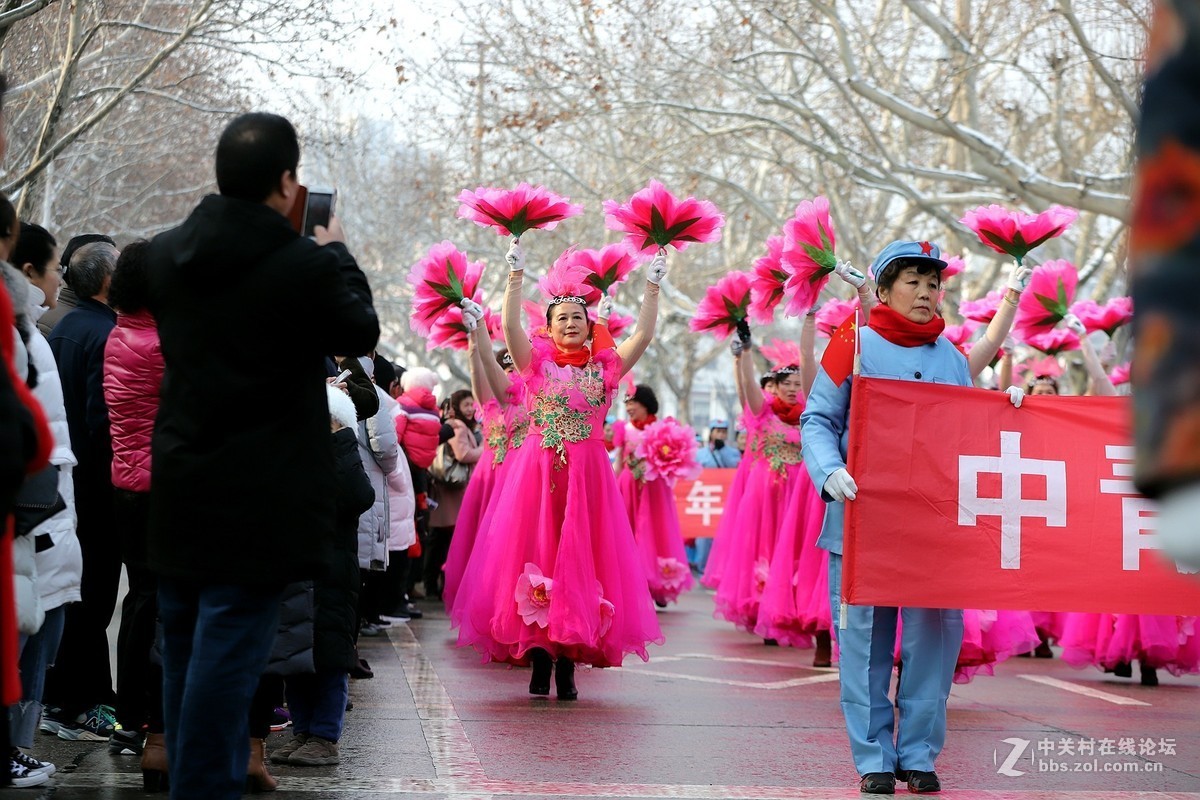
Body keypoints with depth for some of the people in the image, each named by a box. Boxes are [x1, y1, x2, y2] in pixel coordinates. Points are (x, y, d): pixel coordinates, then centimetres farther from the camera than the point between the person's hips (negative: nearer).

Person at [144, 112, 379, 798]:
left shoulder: (166, 253, 0)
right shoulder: (307, 265, -17)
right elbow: (361, 332, -1)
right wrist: (338, 255, 14)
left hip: (180, 485, 6)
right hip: (260, 498, -6)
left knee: (183, 646, 17)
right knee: (229, 649, -3)